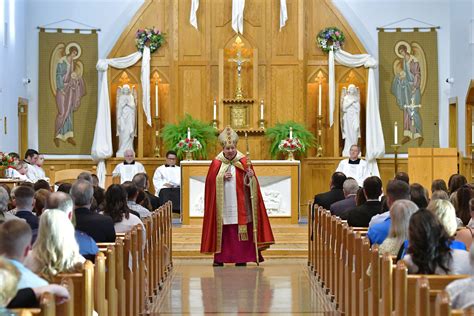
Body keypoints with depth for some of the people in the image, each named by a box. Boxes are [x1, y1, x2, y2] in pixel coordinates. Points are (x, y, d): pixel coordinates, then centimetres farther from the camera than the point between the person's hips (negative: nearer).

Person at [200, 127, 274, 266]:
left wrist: (250, 176, -20)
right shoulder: (216, 163, 3)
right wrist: (222, 177, -16)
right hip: (223, 204, 0)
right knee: (223, 231, 0)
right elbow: (211, 181, -1)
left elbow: (250, 183, 1)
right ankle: (219, 258, 7)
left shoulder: (243, 162, 3)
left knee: (241, 231, -2)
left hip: (239, 203, 0)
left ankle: (241, 258, 4)